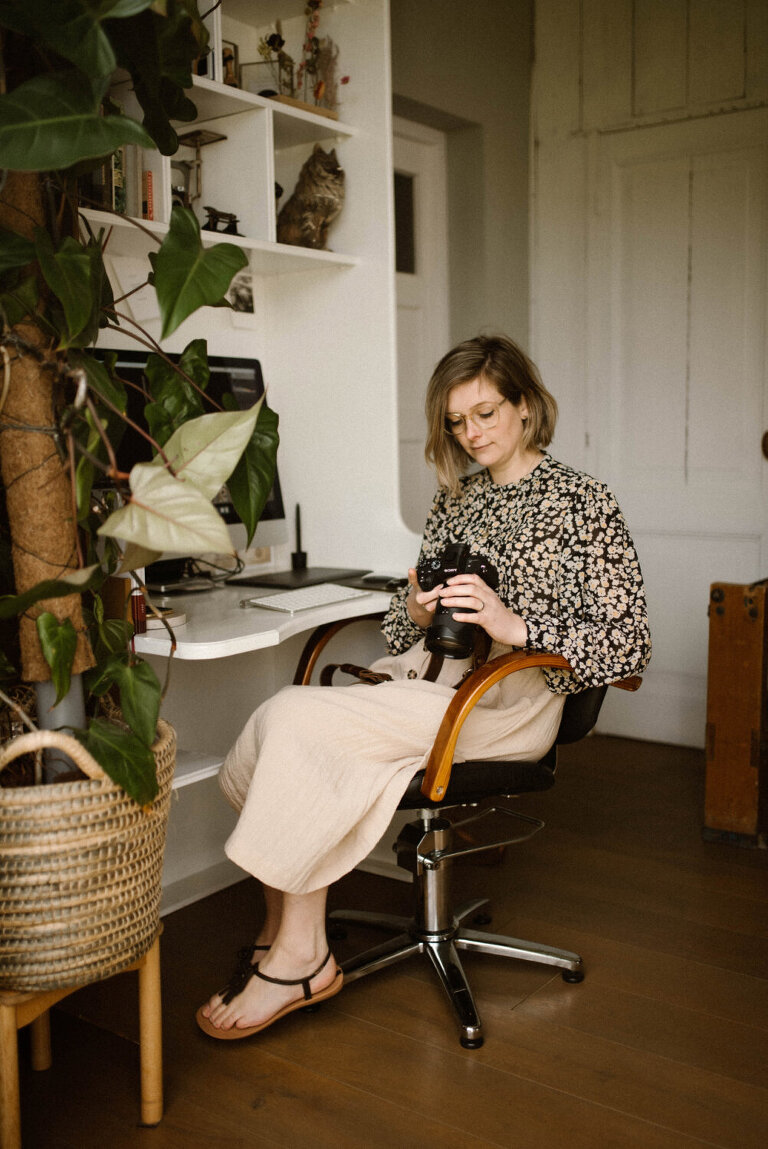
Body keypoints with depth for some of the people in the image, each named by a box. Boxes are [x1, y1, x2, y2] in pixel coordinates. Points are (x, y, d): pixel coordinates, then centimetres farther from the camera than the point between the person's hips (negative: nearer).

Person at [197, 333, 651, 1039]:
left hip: (506, 698, -6)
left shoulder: (582, 500, 2)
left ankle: (299, 958, -14)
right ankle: (287, 929, -9)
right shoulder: (456, 500, 21)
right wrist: (418, 612, -3)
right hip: (422, 678, 6)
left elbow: (628, 644, -7)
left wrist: (513, 625, -19)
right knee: (274, 732, -20)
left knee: (297, 720, -25)